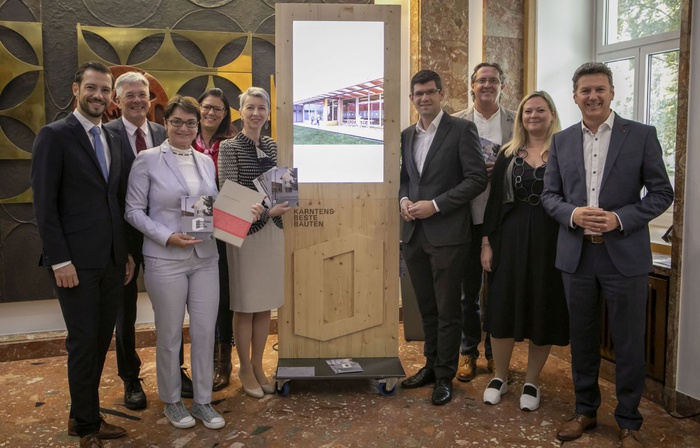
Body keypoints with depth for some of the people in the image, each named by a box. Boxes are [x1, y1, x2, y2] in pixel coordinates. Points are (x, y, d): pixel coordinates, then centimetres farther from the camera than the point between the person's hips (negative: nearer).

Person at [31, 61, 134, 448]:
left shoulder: (113, 140, 14)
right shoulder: (54, 135, -6)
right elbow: (44, 204, -11)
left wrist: (127, 252, 13)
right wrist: (60, 260, -15)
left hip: (112, 260, 6)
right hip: (77, 261, -6)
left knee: (101, 340, 12)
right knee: (83, 342, 3)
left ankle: (84, 414, 28)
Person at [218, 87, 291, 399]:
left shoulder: (271, 146, 11)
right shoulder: (229, 147, -6)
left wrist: (281, 203, -3)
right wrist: (266, 211, -21)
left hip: (272, 230, 5)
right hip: (244, 231, -5)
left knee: (265, 304, 11)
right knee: (245, 305, 4)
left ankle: (258, 365, 26)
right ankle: (245, 369, 21)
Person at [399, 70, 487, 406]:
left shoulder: (462, 129, -6)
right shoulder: (407, 135, 12)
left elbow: (477, 179, -11)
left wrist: (435, 205, -16)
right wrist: (403, 199, -2)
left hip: (447, 234, -5)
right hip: (413, 233, 6)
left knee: (447, 309, 4)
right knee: (426, 306, 16)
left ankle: (445, 376, 19)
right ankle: (431, 365, 31)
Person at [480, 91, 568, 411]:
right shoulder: (508, 154, 8)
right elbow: (495, 199, 7)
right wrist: (487, 242, 2)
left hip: (550, 239, -2)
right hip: (511, 237, 2)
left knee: (542, 309, 6)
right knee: (503, 306, 5)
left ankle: (531, 382, 23)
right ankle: (500, 377, 24)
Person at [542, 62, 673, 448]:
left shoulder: (642, 135, -1)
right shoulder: (562, 141, 7)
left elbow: (661, 193, -2)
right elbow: (550, 195, 7)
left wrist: (620, 219, -16)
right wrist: (573, 214, -13)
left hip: (624, 254, -2)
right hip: (576, 255, 3)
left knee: (629, 343, 7)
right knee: (582, 338, 14)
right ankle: (585, 410, 32)